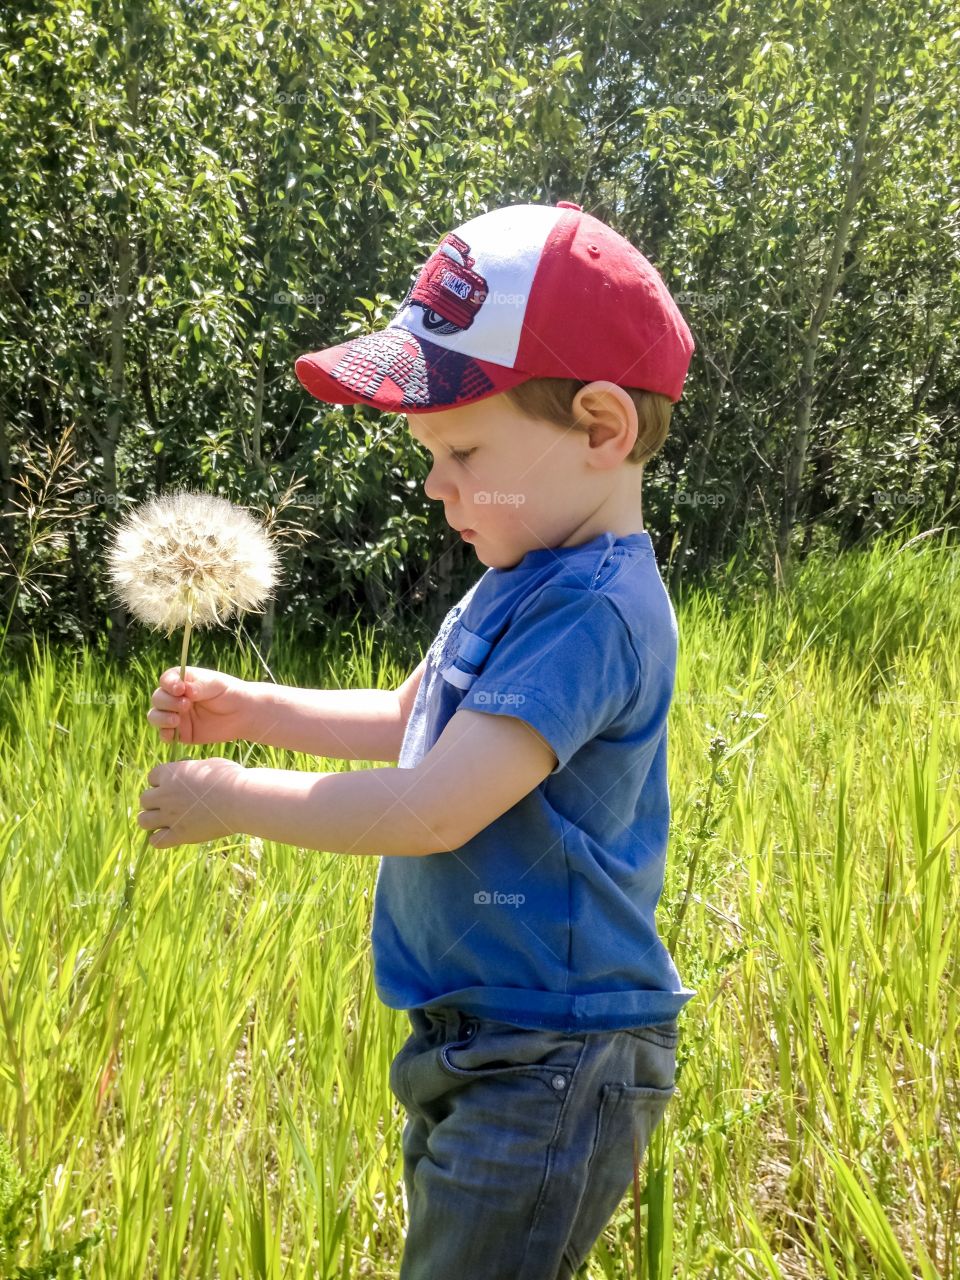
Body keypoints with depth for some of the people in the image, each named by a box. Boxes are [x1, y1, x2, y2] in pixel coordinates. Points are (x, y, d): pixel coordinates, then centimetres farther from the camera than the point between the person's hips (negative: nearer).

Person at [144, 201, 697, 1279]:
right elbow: (406, 723, 18)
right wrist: (243, 708, 7)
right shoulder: (524, 580, 6)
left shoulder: (595, 611, -25)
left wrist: (234, 800, -15)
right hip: (475, 1047, 10)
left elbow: (435, 811, -29)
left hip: (549, 1069, -9)